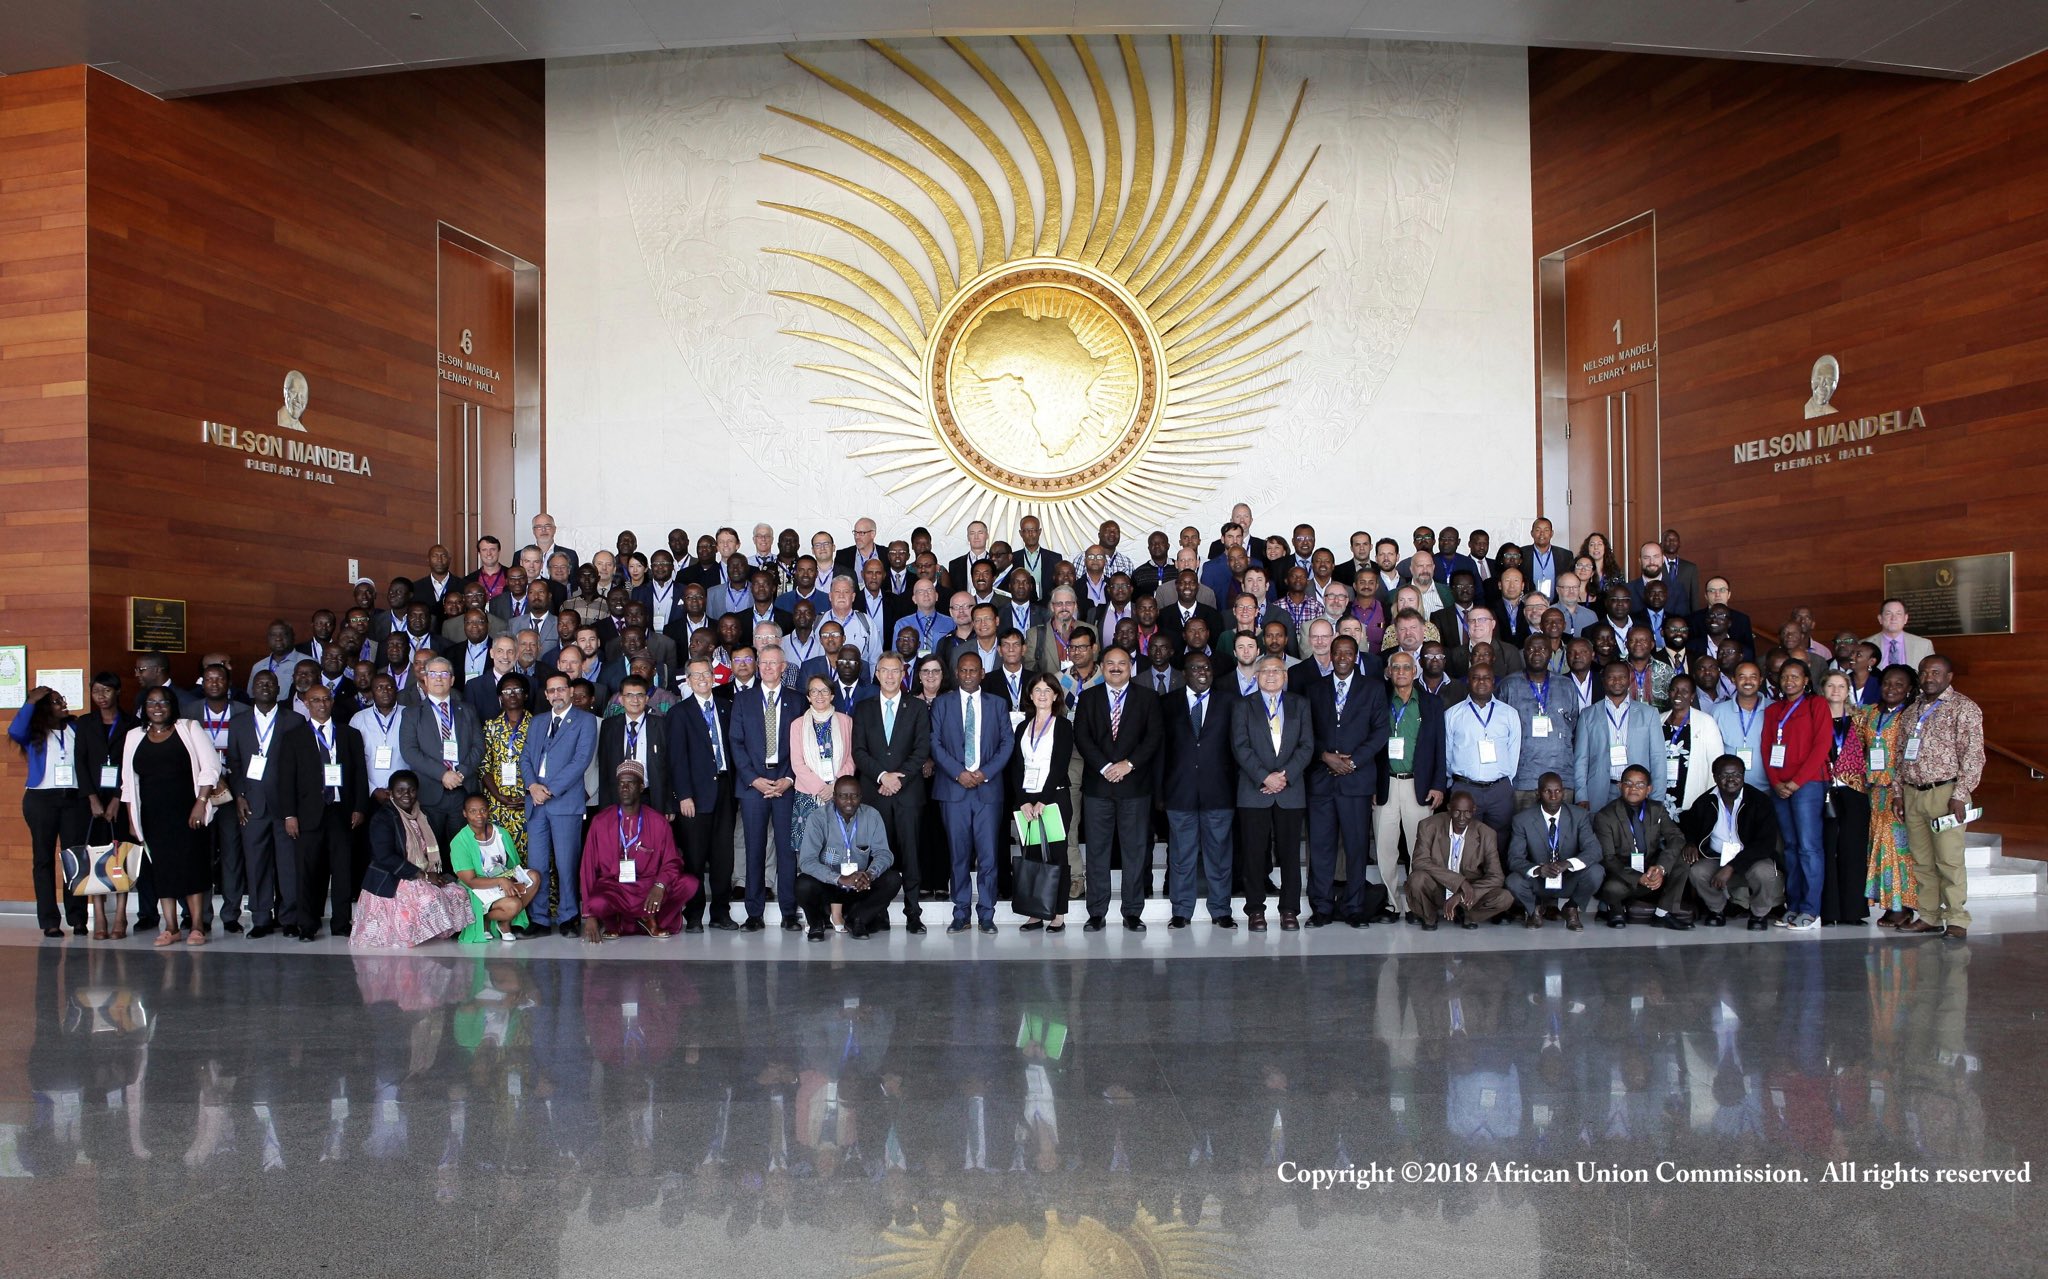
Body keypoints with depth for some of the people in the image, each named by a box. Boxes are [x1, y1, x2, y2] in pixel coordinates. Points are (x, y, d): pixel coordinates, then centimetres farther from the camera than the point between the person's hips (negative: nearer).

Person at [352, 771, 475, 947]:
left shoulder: (423, 816, 14)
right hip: (391, 883, -7)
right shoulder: (382, 818, -9)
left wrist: (437, 873, -8)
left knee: (459, 893, -13)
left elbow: (434, 850, 14)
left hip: (424, 877, 7)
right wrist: (423, 875, -21)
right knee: (429, 899, -31)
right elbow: (385, 857, -20)